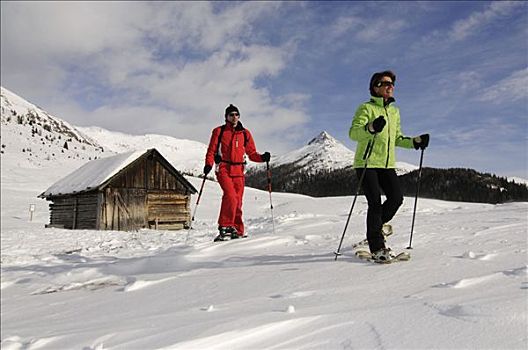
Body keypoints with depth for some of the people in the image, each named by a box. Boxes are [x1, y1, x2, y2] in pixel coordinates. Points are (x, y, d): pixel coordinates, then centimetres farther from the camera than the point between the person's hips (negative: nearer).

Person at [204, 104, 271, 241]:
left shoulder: (245, 133, 14)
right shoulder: (219, 131, 8)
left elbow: (252, 153, 14)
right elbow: (211, 150, 6)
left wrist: (262, 157, -6)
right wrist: (208, 164, -11)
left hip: (238, 171, 3)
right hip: (223, 169, -3)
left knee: (238, 201, 1)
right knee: (230, 196, -22)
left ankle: (237, 231, 10)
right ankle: (225, 227, -13)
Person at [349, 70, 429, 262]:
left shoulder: (394, 111, 19)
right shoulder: (366, 108, -3)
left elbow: (397, 139, 24)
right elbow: (353, 133, -16)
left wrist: (416, 142, 8)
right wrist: (371, 128, -35)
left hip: (387, 164, 6)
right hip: (367, 163, -6)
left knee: (397, 197, -7)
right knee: (375, 202, -10)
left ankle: (375, 227, 21)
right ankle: (377, 248, -2)